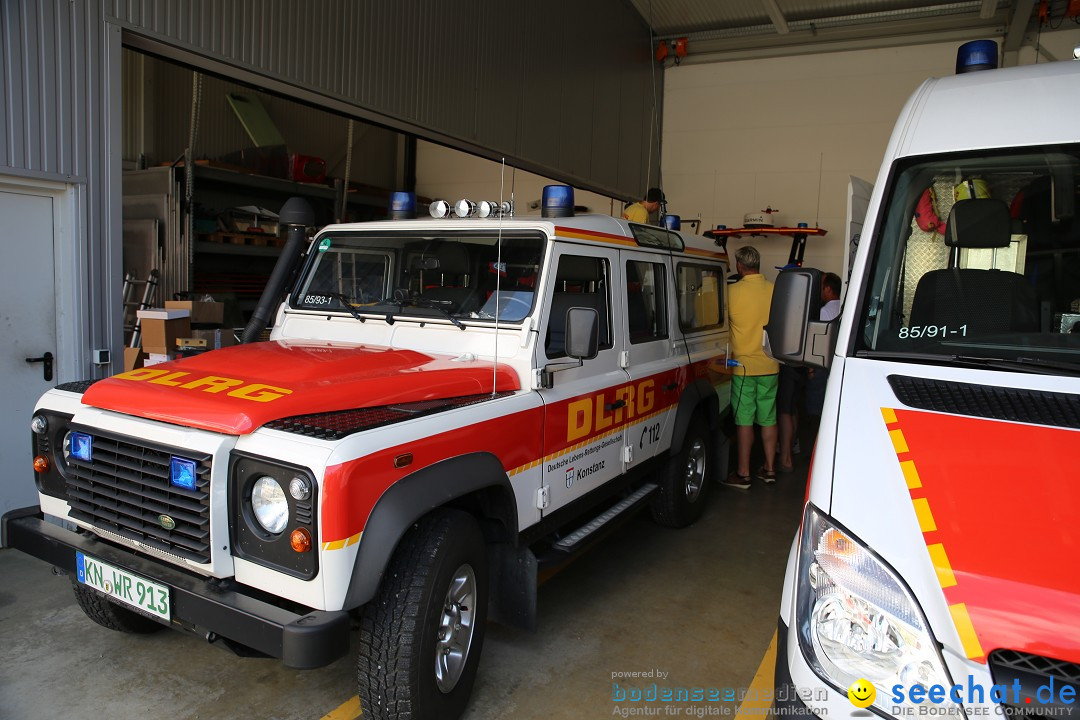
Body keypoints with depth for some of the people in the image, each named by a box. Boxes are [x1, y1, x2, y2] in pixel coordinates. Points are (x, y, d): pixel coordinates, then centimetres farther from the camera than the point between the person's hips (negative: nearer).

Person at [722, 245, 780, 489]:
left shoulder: (732, 292, -12)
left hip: (743, 366, -3)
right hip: (770, 366, 4)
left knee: (744, 420, 1)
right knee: (768, 419, 12)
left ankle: (743, 474, 7)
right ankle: (769, 469, 21)